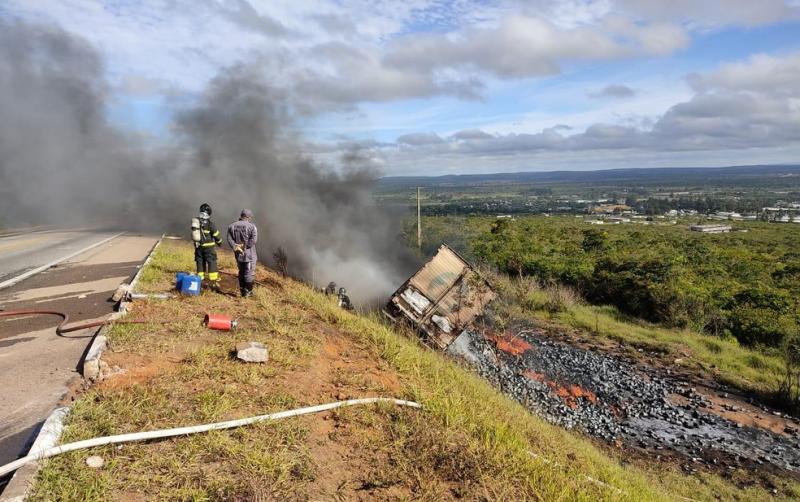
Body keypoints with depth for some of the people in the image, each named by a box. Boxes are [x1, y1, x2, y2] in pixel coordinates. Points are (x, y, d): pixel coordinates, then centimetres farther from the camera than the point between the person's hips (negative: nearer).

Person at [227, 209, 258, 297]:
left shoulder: (232, 226, 6)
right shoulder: (252, 227, -10)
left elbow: (229, 239, -4)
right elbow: (254, 240, -22)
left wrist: (235, 247, -11)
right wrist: (245, 246, -14)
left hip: (238, 254, 5)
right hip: (249, 254, -5)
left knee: (241, 273, 18)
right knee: (249, 273, 5)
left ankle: (242, 291, 23)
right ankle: (248, 292, 9)